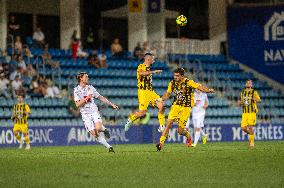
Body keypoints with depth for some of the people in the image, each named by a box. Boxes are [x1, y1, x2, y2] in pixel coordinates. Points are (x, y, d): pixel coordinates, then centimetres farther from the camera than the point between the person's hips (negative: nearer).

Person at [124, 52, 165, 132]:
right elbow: (141, 73, -34)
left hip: (150, 92, 8)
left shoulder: (148, 68, 18)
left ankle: (162, 127, -4)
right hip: (143, 92, -8)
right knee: (142, 112, -13)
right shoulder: (141, 66, -8)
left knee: (161, 106, -8)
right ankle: (130, 120, 13)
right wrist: (154, 71, -35)